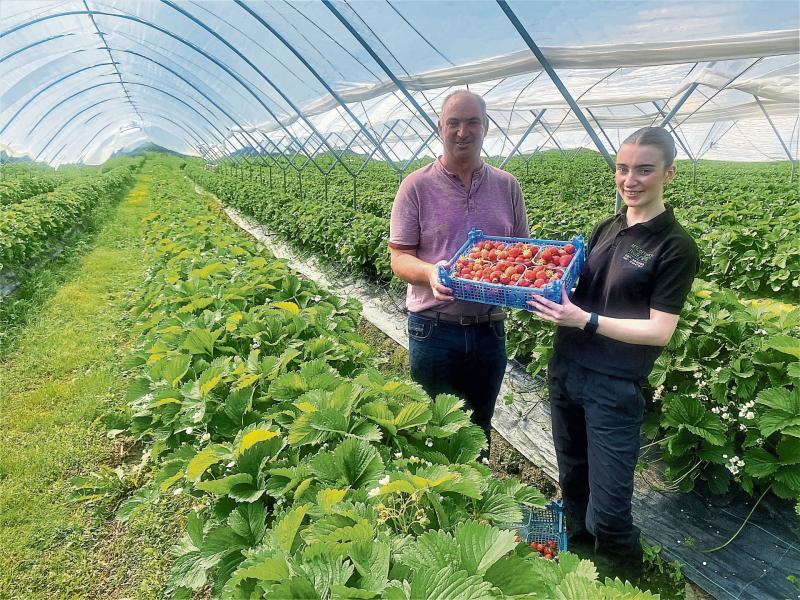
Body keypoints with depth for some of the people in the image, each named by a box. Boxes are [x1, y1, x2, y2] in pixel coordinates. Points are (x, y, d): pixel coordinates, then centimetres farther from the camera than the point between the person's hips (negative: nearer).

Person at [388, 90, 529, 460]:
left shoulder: (507, 186, 5)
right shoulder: (417, 186, -5)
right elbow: (399, 258, -7)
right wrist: (430, 272, -28)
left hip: (489, 329, 3)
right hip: (434, 329, -3)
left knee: (479, 429, 20)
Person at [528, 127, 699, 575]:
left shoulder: (676, 247, -10)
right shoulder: (607, 229, 8)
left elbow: (659, 331, -15)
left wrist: (584, 320, -23)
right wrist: (547, 293, -5)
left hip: (614, 388, -6)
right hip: (565, 370, 6)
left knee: (607, 511, 1)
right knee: (573, 482, 20)